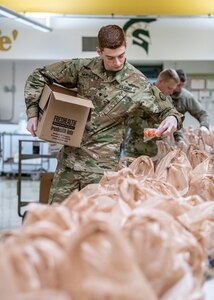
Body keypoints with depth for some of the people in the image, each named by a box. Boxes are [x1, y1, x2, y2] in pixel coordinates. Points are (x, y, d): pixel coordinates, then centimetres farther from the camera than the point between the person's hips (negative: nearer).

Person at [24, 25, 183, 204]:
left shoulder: (138, 84, -8)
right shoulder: (83, 68, -1)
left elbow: (165, 111, 2)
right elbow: (39, 76, 8)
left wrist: (172, 118, -22)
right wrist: (32, 113, -1)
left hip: (102, 165, -3)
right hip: (69, 157, 3)